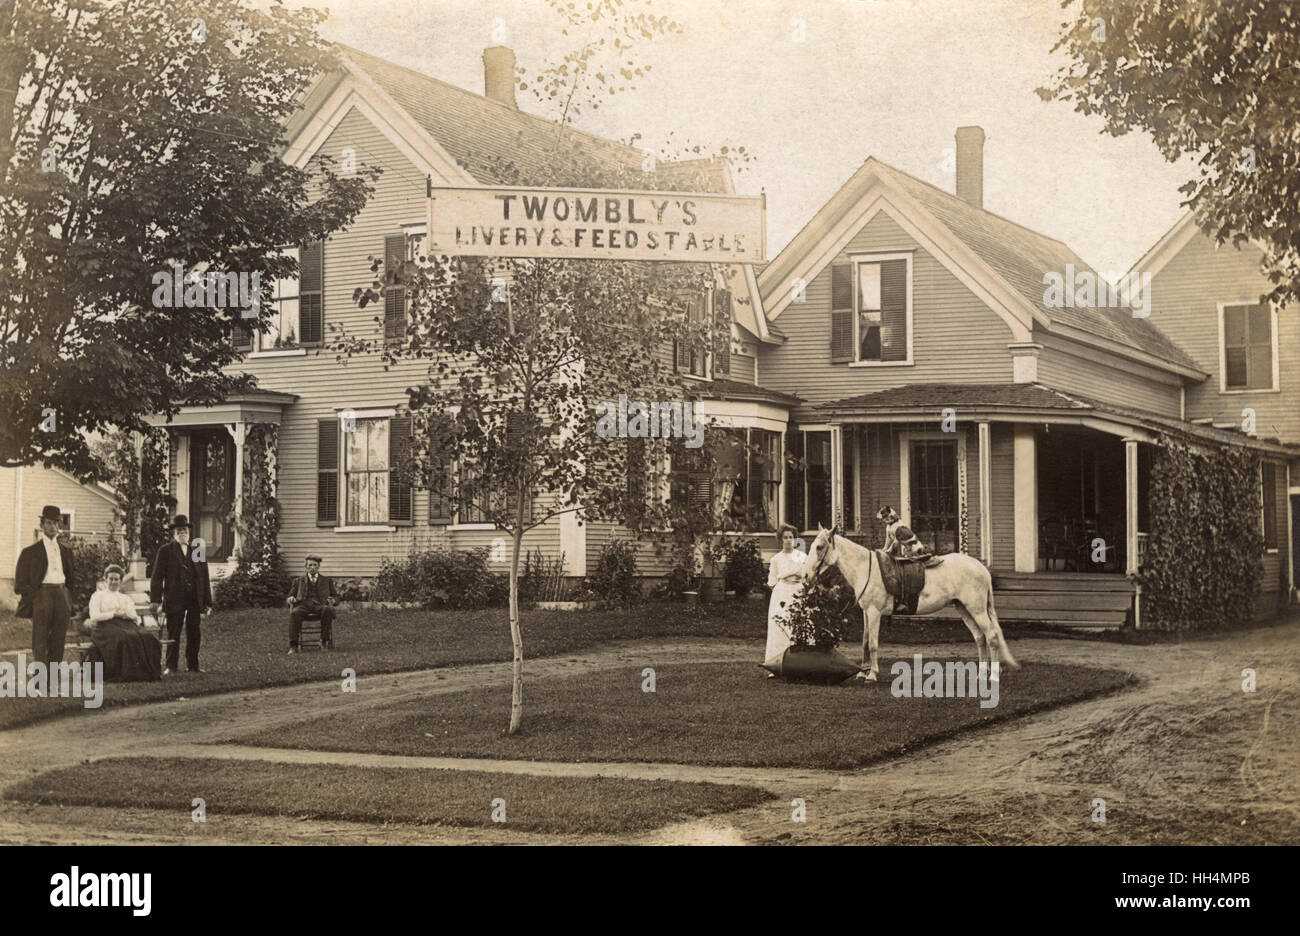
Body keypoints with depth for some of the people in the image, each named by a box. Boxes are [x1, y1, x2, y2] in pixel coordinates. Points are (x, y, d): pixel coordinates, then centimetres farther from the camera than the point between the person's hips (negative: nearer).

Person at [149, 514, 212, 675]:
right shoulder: (165, 551, 4)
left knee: (194, 633, 6)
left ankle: (193, 665, 14)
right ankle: (171, 666, 3)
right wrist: (155, 600, -9)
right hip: (174, 599, -3)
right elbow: (157, 576, 0)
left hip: (195, 600, 3)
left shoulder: (197, 552, 13)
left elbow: (205, 578, 14)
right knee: (173, 634, -1)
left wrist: (207, 602, 9)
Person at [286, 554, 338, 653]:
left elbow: (336, 597, 25)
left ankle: (324, 641, -32)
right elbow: (290, 597, 23)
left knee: (328, 610, -37)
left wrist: (332, 600, 0)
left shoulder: (327, 580, 26)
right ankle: (293, 646, -42)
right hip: (303, 605, 0)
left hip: (320, 605, 0)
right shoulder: (298, 581, 27)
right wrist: (291, 598, -2)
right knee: (294, 613, -37)